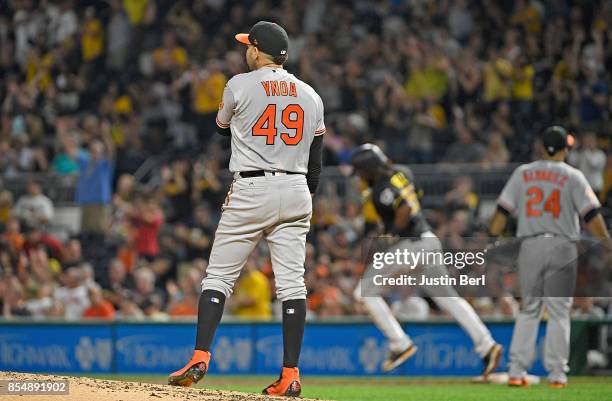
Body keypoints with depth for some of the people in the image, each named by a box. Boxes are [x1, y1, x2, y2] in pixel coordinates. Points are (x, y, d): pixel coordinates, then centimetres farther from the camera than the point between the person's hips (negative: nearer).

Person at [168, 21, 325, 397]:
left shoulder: (240, 85, -3)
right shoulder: (310, 95, 10)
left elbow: (224, 125, 17)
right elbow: (316, 158, 11)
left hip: (250, 191, -4)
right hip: (296, 191, 4)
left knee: (219, 276, 2)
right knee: (292, 282, 1)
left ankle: (200, 358, -9)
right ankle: (291, 374, -3)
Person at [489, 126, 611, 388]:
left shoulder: (522, 174, 6)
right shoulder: (573, 176, -2)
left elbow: (502, 211, 5)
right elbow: (591, 215, -8)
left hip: (530, 247, 2)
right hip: (562, 248, -2)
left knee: (528, 310, 9)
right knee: (559, 312, 3)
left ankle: (517, 371, 2)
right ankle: (556, 373, 0)